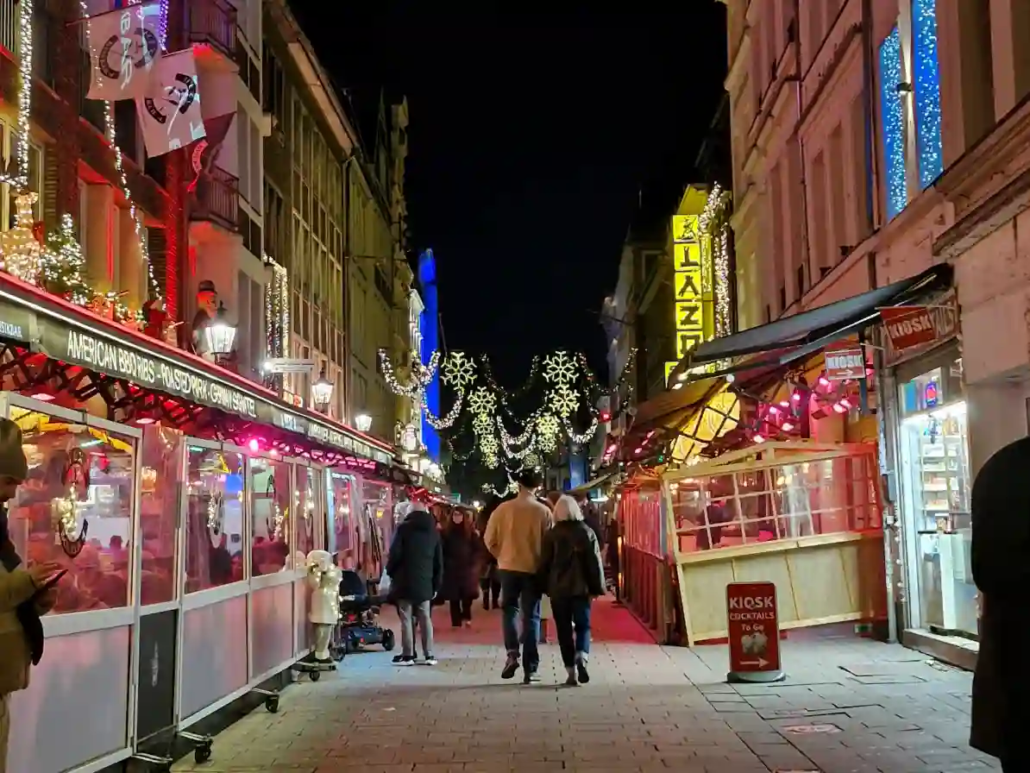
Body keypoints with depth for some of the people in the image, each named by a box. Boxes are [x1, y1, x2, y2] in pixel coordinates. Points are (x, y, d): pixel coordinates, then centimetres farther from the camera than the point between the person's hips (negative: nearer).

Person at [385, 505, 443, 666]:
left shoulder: (404, 528, -3)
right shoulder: (433, 531, 13)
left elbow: (395, 554, -10)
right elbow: (439, 561, 14)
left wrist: (390, 572, 6)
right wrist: (436, 584, 17)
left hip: (405, 581, -4)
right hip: (425, 582, 4)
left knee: (406, 619, -1)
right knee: (425, 618, 8)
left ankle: (407, 655, -3)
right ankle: (429, 655, 6)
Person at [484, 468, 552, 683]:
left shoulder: (503, 508, -5)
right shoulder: (543, 511, -8)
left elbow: (489, 539, 0)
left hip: (509, 566, 1)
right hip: (534, 569, -1)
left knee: (510, 609, 18)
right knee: (531, 616, 6)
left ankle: (512, 653, -5)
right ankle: (530, 668, 5)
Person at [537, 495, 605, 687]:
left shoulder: (552, 534, 1)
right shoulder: (586, 532, 2)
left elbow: (544, 563, 2)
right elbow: (594, 562, 0)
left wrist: (545, 587, 8)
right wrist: (597, 587, 5)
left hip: (558, 588, 0)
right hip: (581, 587, 0)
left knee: (564, 630, 6)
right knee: (583, 626, 8)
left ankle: (571, 671, 2)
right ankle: (581, 658, -19)